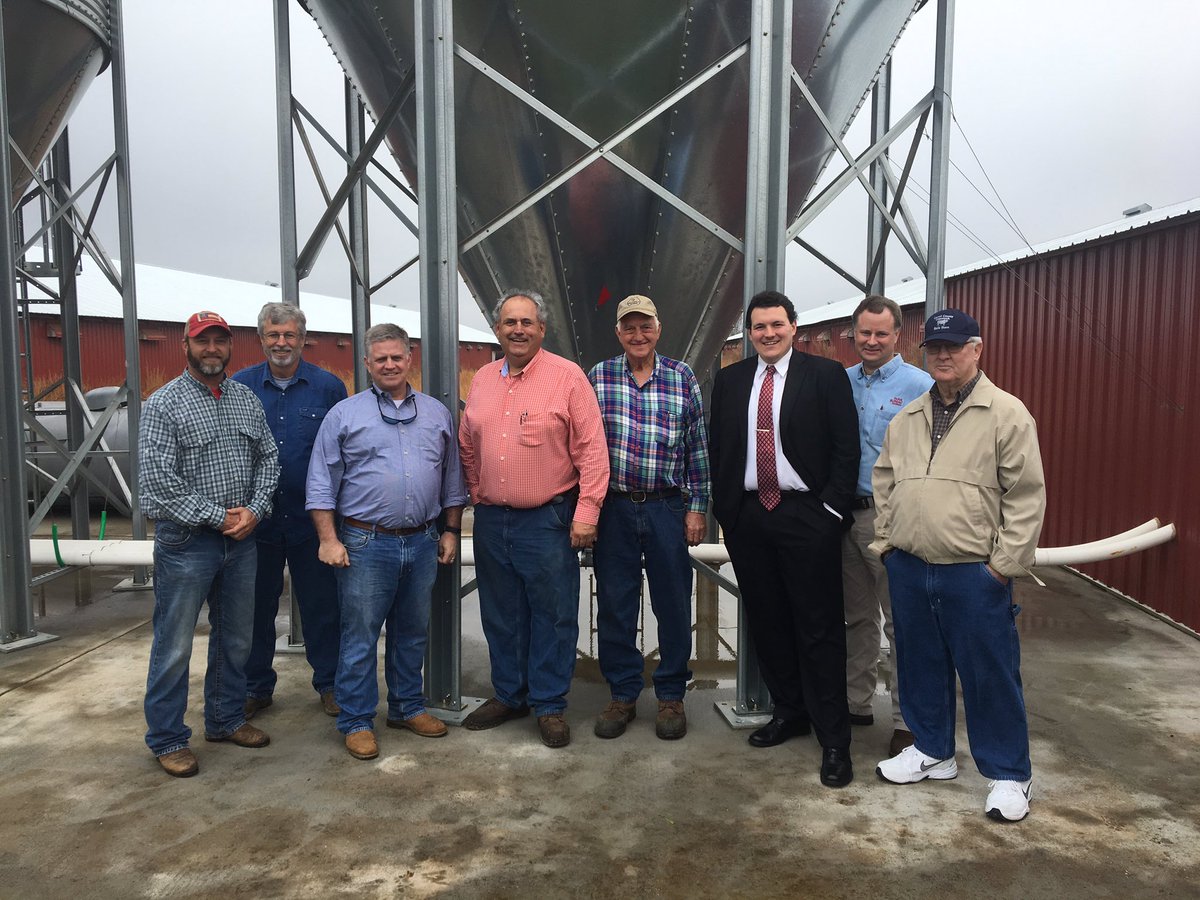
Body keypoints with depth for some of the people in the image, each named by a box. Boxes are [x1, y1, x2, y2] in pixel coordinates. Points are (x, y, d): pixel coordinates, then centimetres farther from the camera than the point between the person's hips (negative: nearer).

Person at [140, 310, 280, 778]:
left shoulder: (246, 398, 9)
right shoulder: (164, 404, -7)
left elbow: (268, 458, 10)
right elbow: (158, 480, -15)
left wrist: (254, 510, -6)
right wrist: (218, 517, -14)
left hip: (241, 537, 6)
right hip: (186, 541, -5)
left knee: (236, 638, 16)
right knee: (174, 645, 4)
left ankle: (226, 718, 34)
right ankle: (167, 739, 20)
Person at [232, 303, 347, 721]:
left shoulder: (328, 387, -1)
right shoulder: (240, 386, 2)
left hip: (312, 518, -1)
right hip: (256, 518, 1)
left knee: (320, 604, 8)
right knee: (257, 606, 13)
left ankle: (329, 684, 25)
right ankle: (256, 687, 30)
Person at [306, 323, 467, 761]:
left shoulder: (437, 414, 10)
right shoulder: (345, 414, 0)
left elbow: (452, 479, 14)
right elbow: (322, 483, -2)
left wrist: (451, 531, 10)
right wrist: (328, 540, -9)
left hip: (422, 543, 4)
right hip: (366, 544, -3)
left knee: (413, 633, 15)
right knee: (359, 637, 3)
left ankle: (407, 706, 31)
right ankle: (356, 722, 18)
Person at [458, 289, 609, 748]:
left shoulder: (567, 376, -7)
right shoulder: (482, 380, 10)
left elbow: (592, 449, -10)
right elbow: (468, 447, 17)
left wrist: (586, 512, -14)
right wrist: (476, 497, 11)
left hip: (547, 520, -5)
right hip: (491, 520, 5)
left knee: (553, 615, 4)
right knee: (500, 614, 16)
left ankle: (549, 705, 20)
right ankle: (508, 695, 33)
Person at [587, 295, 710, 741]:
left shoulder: (682, 376, 4)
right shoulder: (598, 377, 4)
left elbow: (697, 447, 5)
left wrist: (697, 507, 1)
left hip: (668, 507, 0)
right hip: (613, 508, 1)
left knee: (673, 604, 7)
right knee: (614, 605, 8)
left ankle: (671, 696, 24)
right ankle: (622, 694, 24)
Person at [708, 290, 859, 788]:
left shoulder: (825, 375, -1)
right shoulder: (729, 380, 10)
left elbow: (846, 447, -4)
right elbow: (716, 448, 12)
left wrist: (832, 510, -10)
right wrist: (724, 509, 5)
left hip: (807, 517, -4)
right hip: (747, 517, 4)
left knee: (819, 628, 1)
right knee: (767, 622, 13)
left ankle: (833, 739, 12)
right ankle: (789, 711, 31)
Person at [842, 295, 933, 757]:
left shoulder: (919, 386, -7)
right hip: (847, 512, 5)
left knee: (902, 622, 2)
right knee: (857, 616, 17)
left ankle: (907, 719, 16)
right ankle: (855, 702, 31)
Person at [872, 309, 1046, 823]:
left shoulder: (1007, 414, -6)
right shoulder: (907, 419, 11)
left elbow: (1026, 496, -9)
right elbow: (884, 485, 16)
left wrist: (1004, 564, -11)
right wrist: (885, 542, 9)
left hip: (974, 573, -5)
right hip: (908, 569, 5)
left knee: (990, 674, 5)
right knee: (920, 664, 16)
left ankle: (1008, 775, 23)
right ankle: (933, 751, 35)